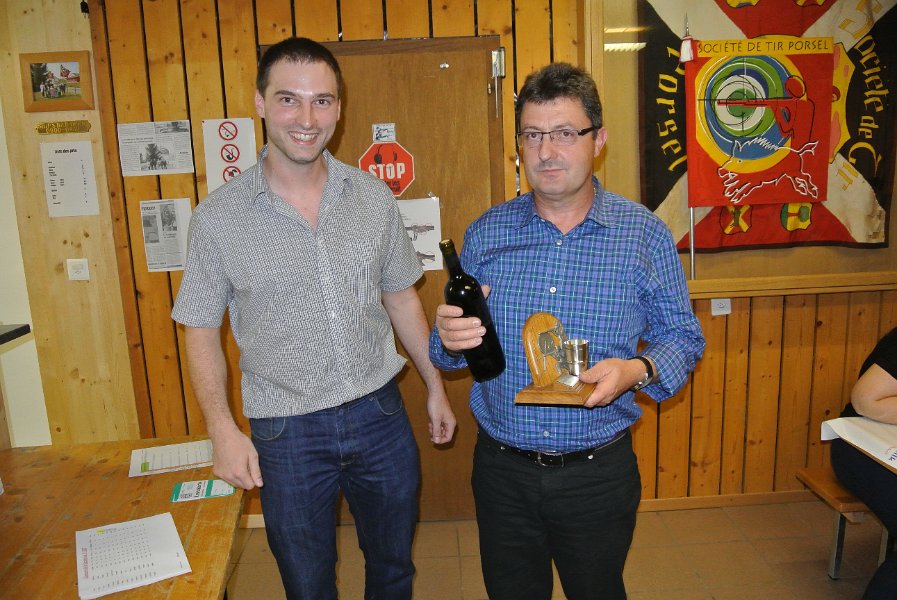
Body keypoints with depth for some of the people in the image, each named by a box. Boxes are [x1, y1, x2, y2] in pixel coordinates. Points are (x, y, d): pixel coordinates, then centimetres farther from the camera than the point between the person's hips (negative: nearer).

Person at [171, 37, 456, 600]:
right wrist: (223, 430, -11)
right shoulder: (220, 216, -10)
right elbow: (202, 329, -2)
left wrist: (436, 386, 10)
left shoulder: (375, 198, -3)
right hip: (286, 432, -2)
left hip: (381, 414, 2)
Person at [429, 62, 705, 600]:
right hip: (502, 469, 2)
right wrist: (449, 340, -19)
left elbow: (682, 337, -1)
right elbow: (450, 347, 4)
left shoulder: (645, 234, -7)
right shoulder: (485, 233, -2)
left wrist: (637, 370, -21)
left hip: (599, 473, -1)